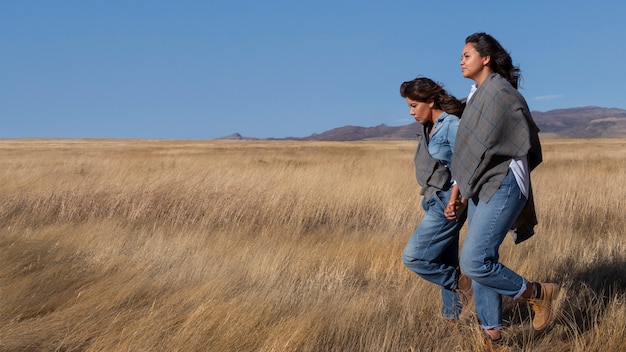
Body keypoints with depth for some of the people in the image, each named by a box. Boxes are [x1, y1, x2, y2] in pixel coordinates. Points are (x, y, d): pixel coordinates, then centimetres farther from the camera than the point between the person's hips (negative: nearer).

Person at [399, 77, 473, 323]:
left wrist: (453, 201, -20)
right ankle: (453, 315, 23)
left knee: (413, 257, -9)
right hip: (435, 203, 9)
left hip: (447, 204, -9)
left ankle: (461, 284, 5)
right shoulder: (428, 129, 11)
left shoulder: (452, 125, -13)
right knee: (445, 266, 13)